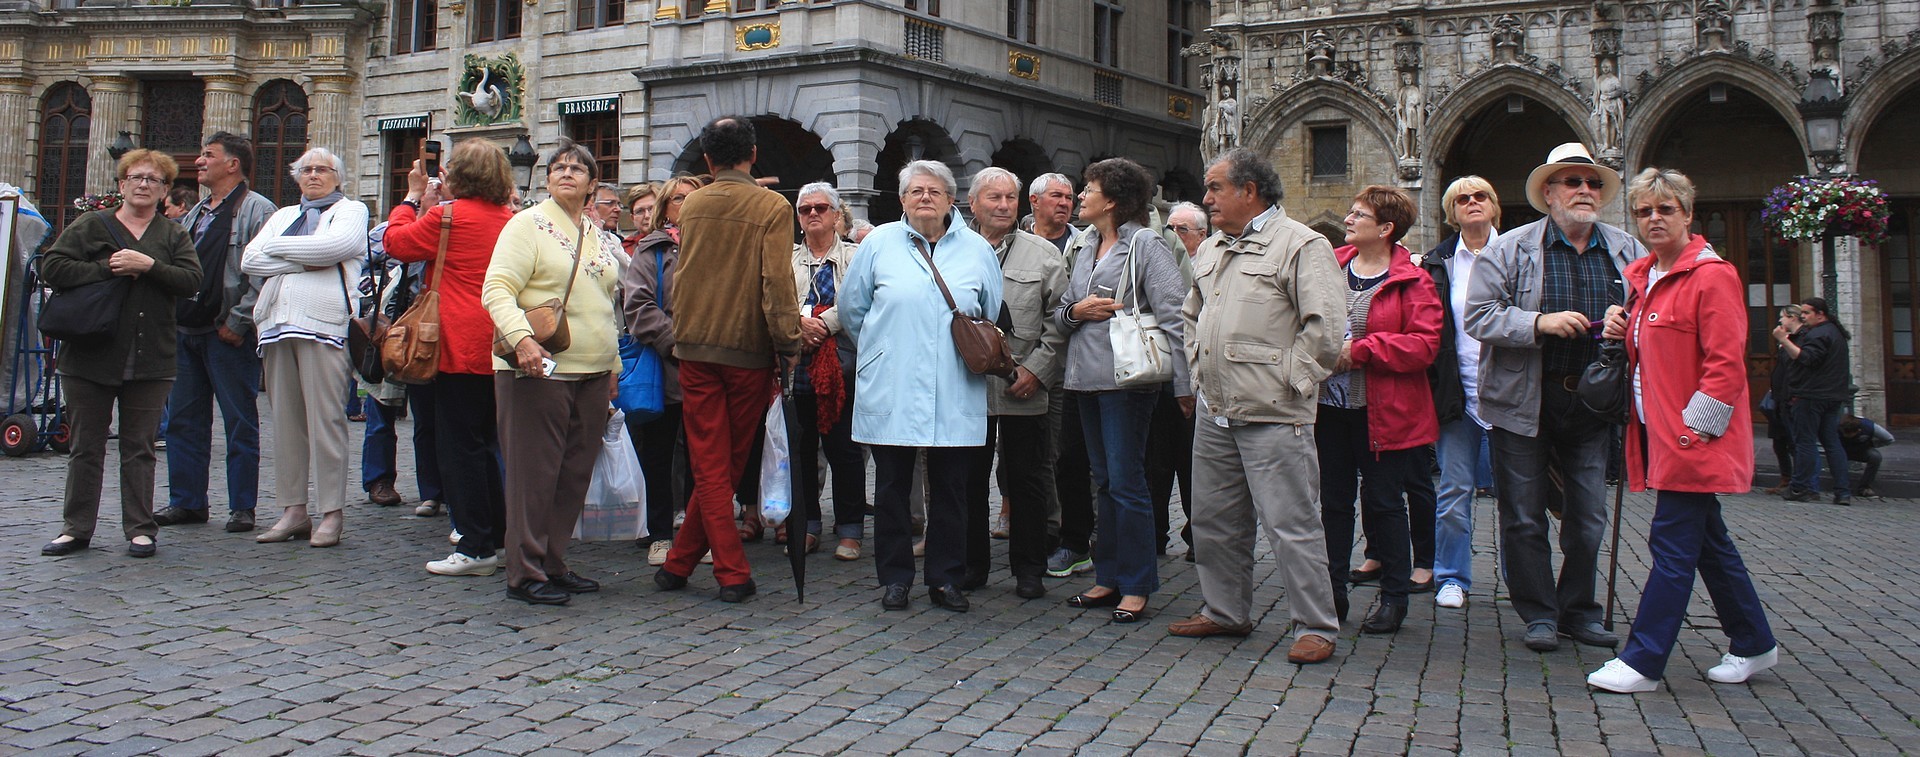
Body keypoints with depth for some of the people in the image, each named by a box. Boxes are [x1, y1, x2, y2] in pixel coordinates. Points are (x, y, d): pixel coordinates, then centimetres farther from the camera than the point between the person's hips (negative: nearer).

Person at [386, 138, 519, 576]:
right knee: (485, 443, 15)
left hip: (460, 347, -7)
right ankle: (499, 538, 19)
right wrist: (434, 203, 21)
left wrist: (413, 197, 15)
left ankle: (475, 547, 0)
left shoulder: (450, 216, -11)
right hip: (496, 347, 7)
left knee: (459, 446, -2)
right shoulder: (508, 219, 9)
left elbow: (397, 241, 2)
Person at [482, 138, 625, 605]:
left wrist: (612, 365, 21)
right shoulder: (529, 224, -2)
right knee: (534, 473, -3)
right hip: (539, 371, -7)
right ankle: (526, 574, 4)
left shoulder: (597, 236, 18)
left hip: (592, 374, 7)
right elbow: (496, 289, -13)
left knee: (575, 474, 8)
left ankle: (553, 563, 19)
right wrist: (521, 338, -29)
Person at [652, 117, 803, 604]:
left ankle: (732, 572, 5)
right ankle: (680, 562, 12)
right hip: (748, 350, -3)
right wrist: (788, 345, -9)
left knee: (708, 465, 5)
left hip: (694, 349, 3)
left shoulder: (691, 206, 5)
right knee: (729, 465, 10)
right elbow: (778, 283, -14)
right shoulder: (772, 207, -8)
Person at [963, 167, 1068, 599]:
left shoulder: (1042, 253, 5)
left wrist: (1036, 370, -6)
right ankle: (972, 563, 20)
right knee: (970, 477, 8)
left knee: (1026, 478, 4)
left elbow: (1060, 319, 2)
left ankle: (1029, 570, 14)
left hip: (1024, 389, -1)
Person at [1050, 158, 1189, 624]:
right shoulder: (1087, 250, 17)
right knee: (1104, 483, 12)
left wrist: (1183, 382, -20)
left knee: (1126, 483, -5)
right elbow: (1061, 313, 20)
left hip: (1126, 379, -7)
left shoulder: (1146, 245, -6)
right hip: (1087, 376, 8)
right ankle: (1109, 578, 20)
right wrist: (1076, 311, -4)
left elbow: (1172, 316, -13)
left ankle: (1137, 587, 4)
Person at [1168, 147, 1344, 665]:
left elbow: (1325, 326, -14)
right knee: (1213, 519, 14)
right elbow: (1192, 316, 29)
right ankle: (1225, 611, 28)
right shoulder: (1210, 250, 18)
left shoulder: (1300, 245, -7)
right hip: (1214, 410, 8)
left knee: (1290, 523, -5)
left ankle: (1316, 627, 5)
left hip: (1272, 414, -8)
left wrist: (1288, 380, -13)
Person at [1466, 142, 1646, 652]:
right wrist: (1539, 323, -22)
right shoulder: (1510, 250, -4)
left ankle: (1578, 610, 26)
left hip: (1592, 403, 3)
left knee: (1589, 517, 10)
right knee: (1524, 518, 4)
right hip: (1525, 404, -3)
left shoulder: (1628, 252, 7)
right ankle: (1539, 615, 17)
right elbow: (1478, 316, -10)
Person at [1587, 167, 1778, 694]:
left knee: (1672, 546, -5)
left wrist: (1692, 428, -18)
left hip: (1694, 439, -9)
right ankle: (1754, 644, 29)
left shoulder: (1711, 276, -13)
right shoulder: (1643, 277, 13)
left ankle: (1642, 663, -2)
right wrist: (1620, 329, 6)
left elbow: (1726, 365, -17)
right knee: (1707, 541, 16)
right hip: (1657, 433, 9)